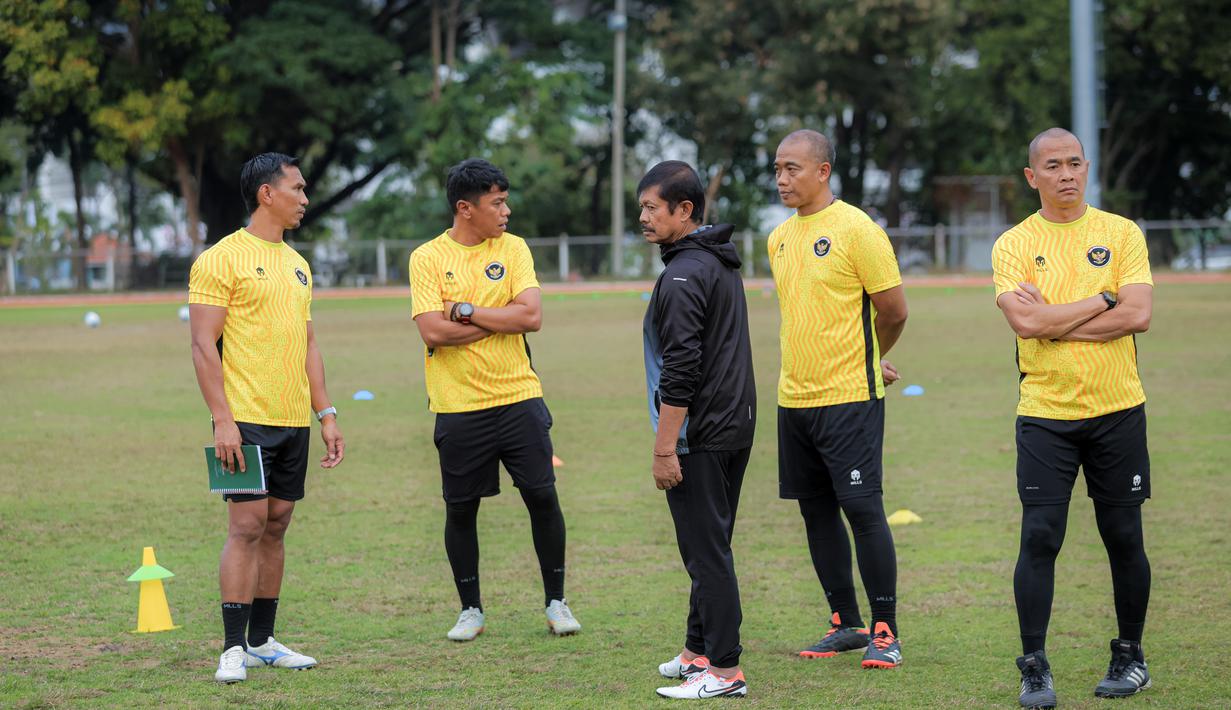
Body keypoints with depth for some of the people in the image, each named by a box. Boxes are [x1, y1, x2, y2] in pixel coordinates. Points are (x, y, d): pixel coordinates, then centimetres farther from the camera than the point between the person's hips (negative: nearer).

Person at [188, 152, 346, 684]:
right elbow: (204, 345, -11)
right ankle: (234, 649, -7)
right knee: (247, 525, -10)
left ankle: (262, 641, 16)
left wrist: (325, 414, 15)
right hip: (246, 420, -7)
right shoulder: (221, 260, -7)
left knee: (275, 526, 9)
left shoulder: (296, 264, 16)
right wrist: (222, 419, -18)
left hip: (293, 421, 7)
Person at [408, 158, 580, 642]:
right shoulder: (428, 258, -3)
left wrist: (465, 311, -11)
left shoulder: (513, 248, 4)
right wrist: (502, 319, -10)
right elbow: (432, 331, -15)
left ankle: (556, 602, 16)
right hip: (459, 407, -1)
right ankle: (470, 610, 19)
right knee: (460, 509, 5)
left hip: (518, 398, 2)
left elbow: (531, 315, -9)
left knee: (542, 496, 1)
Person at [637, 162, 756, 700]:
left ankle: (724, 670, -6)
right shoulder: (723, 265, 15)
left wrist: (664, 448, -20)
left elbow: (680, 371, -22)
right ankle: (699, 650, 25)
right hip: (734, 428, 10)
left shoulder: (682, 276, -16)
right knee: (709, 548, 17)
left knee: (706, 553, -7)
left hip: (698, 436, -10)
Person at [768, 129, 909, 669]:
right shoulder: (779, 238, 11)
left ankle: (886, 633, 0)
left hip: (849, 398, -7)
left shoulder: (857, 230, -12)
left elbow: (893, 311, -8)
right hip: (795, 397, 7)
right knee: (817, 511, 10)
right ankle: (845, 624, 20)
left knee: (862, 508, -7)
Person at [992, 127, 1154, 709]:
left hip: (1117, 411, 1)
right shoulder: (1013, 245, 1)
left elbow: (1138, 314, -11)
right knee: (1039, 539, -6)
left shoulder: (1122, 234, 3)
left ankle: (1130, 656, 22)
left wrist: (1054, 320, -12)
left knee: (1124, 538, 7)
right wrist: (1103, 300, -10)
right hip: (1045, 415, -1)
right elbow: (1025, 322, -15)